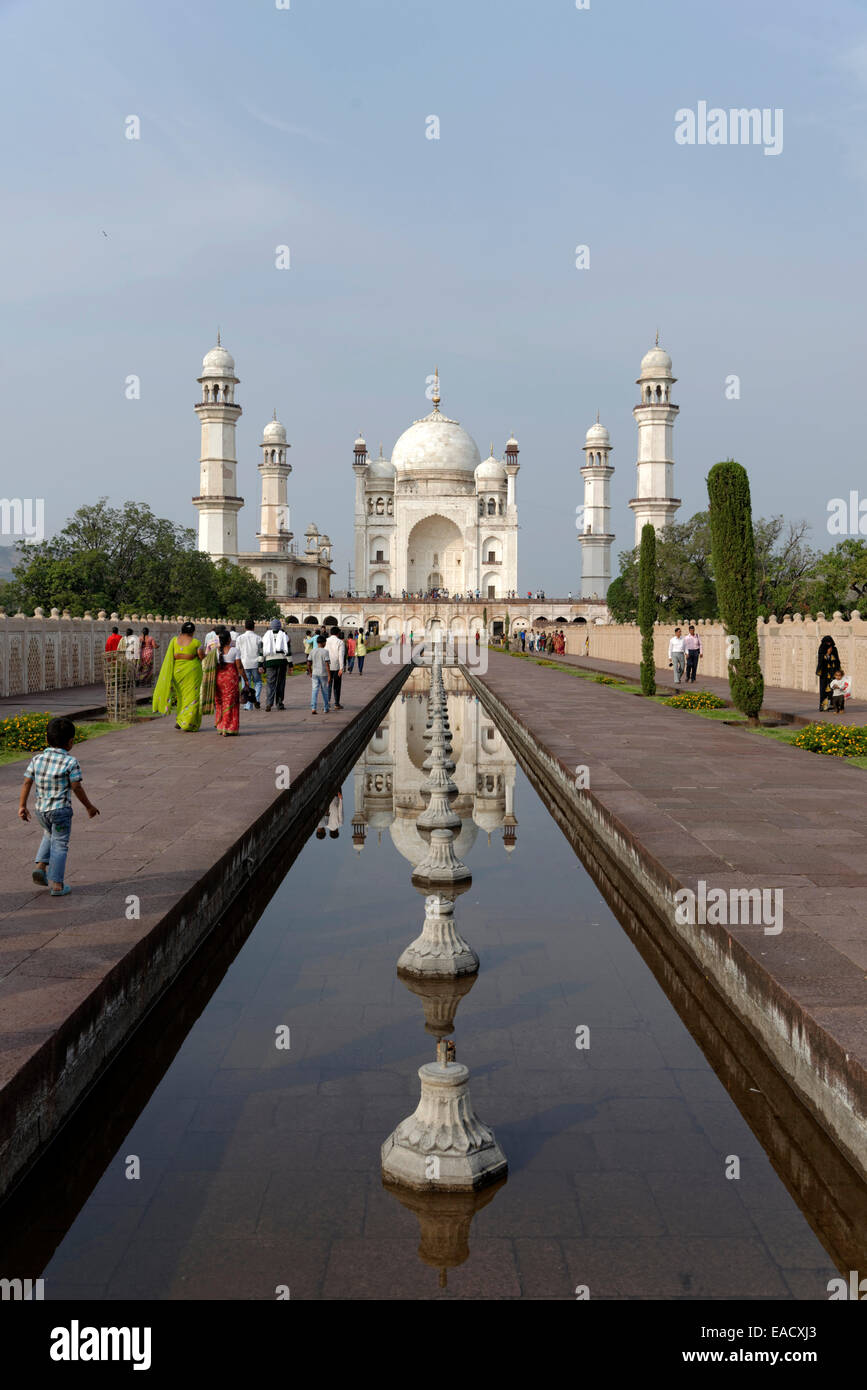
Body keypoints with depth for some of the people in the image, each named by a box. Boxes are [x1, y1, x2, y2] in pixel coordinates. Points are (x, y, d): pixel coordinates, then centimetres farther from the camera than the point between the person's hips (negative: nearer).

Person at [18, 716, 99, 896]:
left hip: (41, 809, 5)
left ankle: (40, 865, 16)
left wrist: (22, 806, 12)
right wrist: (89, 806, 2)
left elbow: (26, 783, 3)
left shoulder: (37, 759, 2)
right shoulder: (71, 762, -12)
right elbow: (77, 787, -11)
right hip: (61, 809, -5)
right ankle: (56, 884, 4)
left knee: (49, 835, 31)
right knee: (60, 845, 4)